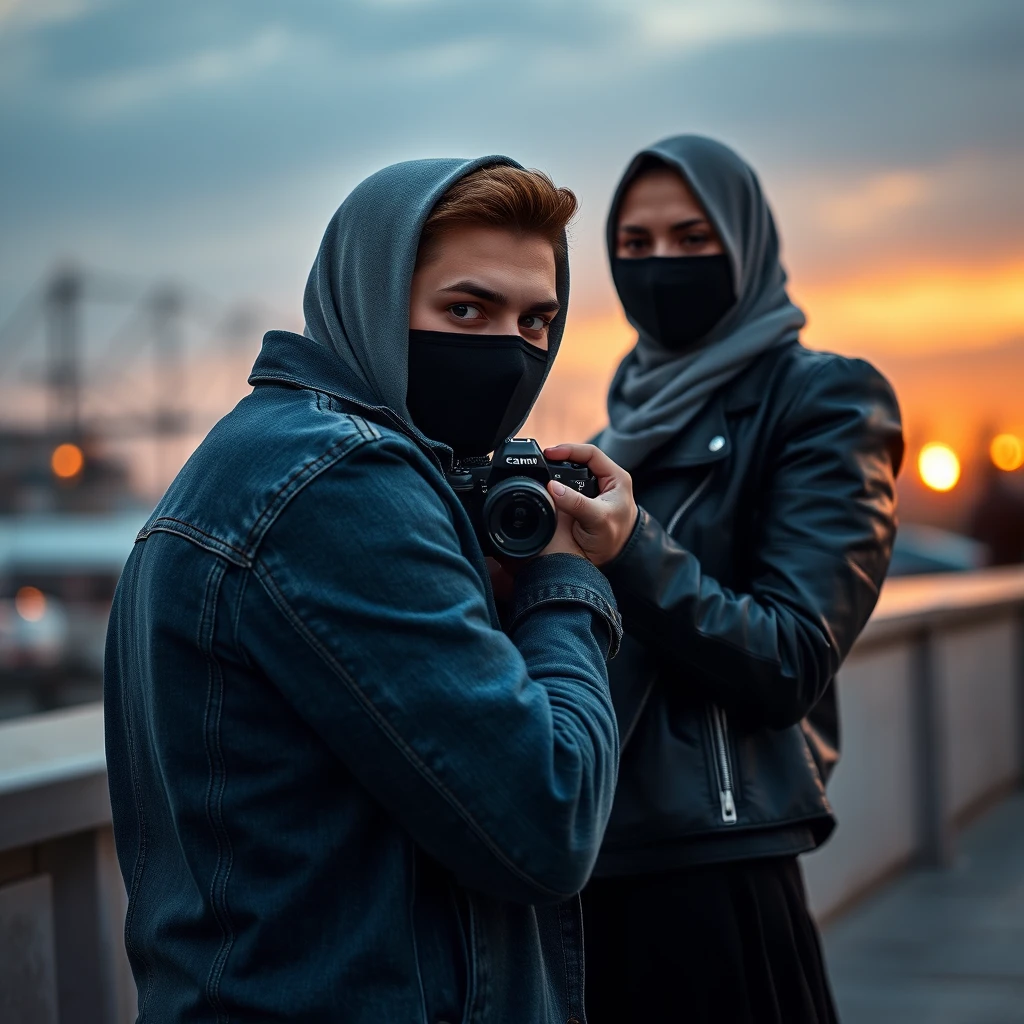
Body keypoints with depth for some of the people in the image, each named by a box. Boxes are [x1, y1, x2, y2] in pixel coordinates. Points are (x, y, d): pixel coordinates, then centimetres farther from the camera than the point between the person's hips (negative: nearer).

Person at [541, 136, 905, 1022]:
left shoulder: (822, 400, -4)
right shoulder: (631, 416, 15)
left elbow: (791, 665, -13)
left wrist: (628, 551, -26)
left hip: (710, 866, -6)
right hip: (583, 852, 6)